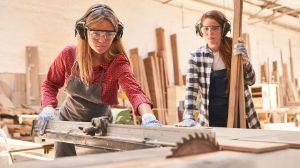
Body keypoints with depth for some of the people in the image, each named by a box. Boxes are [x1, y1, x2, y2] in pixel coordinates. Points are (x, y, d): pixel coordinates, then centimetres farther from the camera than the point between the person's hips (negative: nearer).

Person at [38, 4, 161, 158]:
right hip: (67, 122, 2)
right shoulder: (69, 54, -19)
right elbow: (50, 84, -3)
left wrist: (148, 116, -64)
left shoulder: (117, 63, -26)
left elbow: (134, 91, -44)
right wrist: (48, 108, -21)